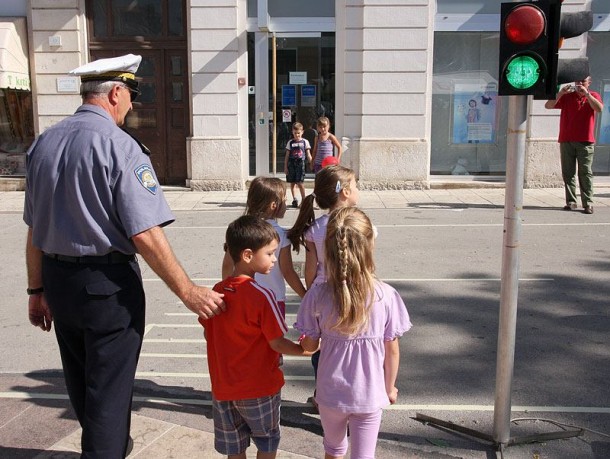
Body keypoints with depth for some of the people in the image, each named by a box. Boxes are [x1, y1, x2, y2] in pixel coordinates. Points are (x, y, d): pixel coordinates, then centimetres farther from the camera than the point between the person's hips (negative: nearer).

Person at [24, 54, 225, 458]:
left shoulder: (44, 143, 3)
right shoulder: (118, 145, -17)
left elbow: (34, 228, 8)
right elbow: (145, 234, -22)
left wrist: (38, 289, 16)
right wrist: (188, 292, -16)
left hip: (57, 280, 8)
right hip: (107, 284, -8)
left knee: (80, 384, 24)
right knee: (108, 389, 7)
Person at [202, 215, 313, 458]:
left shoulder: (216, 292, -5)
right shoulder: (262, 295, -23)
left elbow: (208, 334, 5)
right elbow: (276, 343, -17)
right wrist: (304, 350, -2)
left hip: (223, 387, 5)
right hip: (260, 387, -5)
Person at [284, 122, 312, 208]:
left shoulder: (305, 142, 3)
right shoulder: (290, 142, 7)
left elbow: (308, 155, 3)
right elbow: (287, 156, 9)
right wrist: (285, 167, 5)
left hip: (300, 163, -2)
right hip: (291, 164, 3)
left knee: (300, 183, -10)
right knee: (292, 183, 8)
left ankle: (303, 199, 2)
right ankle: (294, 199, 19)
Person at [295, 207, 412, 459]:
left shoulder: (317, 295, -18)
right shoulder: (386, 296, -18)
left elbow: (310, 345, -7)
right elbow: (392, 351, -8)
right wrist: (390, 388, 8)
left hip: (331, 392, 1)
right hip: (369, 395, -1)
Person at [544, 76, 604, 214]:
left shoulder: (593, 96, 7)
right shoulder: (567, 96, 10)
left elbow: (599, 108, -14)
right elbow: (548, 106, 0)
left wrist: (586, 94, -17)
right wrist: (560, 93, -12)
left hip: (585, 142, -2)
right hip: (566, 141, 2)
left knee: (585, 173, -3)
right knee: (568, 173, 2)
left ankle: (588, 203, -2)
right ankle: (571, 202, 7)